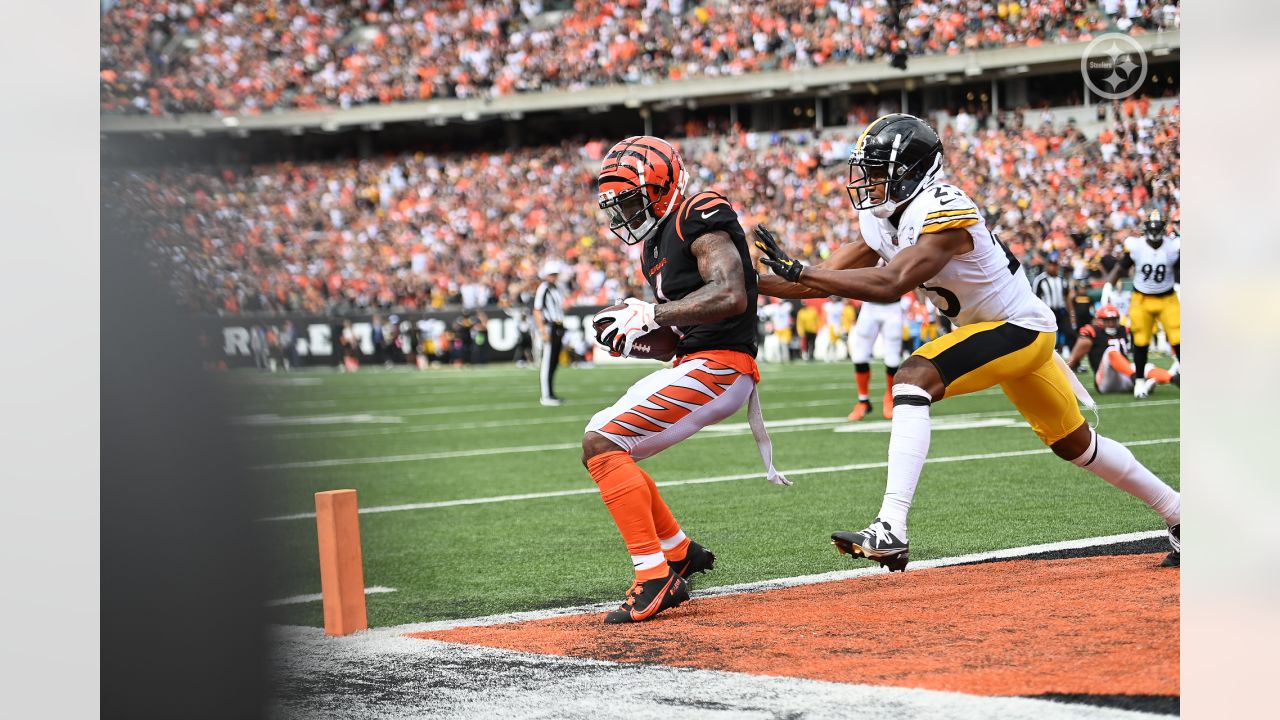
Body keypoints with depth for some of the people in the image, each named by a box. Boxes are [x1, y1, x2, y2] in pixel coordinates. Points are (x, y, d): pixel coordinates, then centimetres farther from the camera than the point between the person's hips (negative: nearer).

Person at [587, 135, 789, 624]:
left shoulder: (700, 222, -11)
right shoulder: (655, 245, 18)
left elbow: (731, 296, -27)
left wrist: (651, 315, -24)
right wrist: (630, 335, 2)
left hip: (719, 367, -10)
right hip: (692, 365, 10)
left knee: (602, 444, -19)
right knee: (601, 448, 14)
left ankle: (654, 577, -19)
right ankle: (681, 554, 20)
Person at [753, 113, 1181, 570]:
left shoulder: (942, 213, -28)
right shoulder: (884, 220, 0)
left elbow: (889, 285, -38)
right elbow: (829, 279, 2)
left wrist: (796, 271, -38)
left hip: (1020, 327, -10)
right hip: (992, 328, 10)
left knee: (913, 378, -27)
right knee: (1074, 444, 19)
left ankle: (891, 530, -35)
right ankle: (1180, 513, 36)